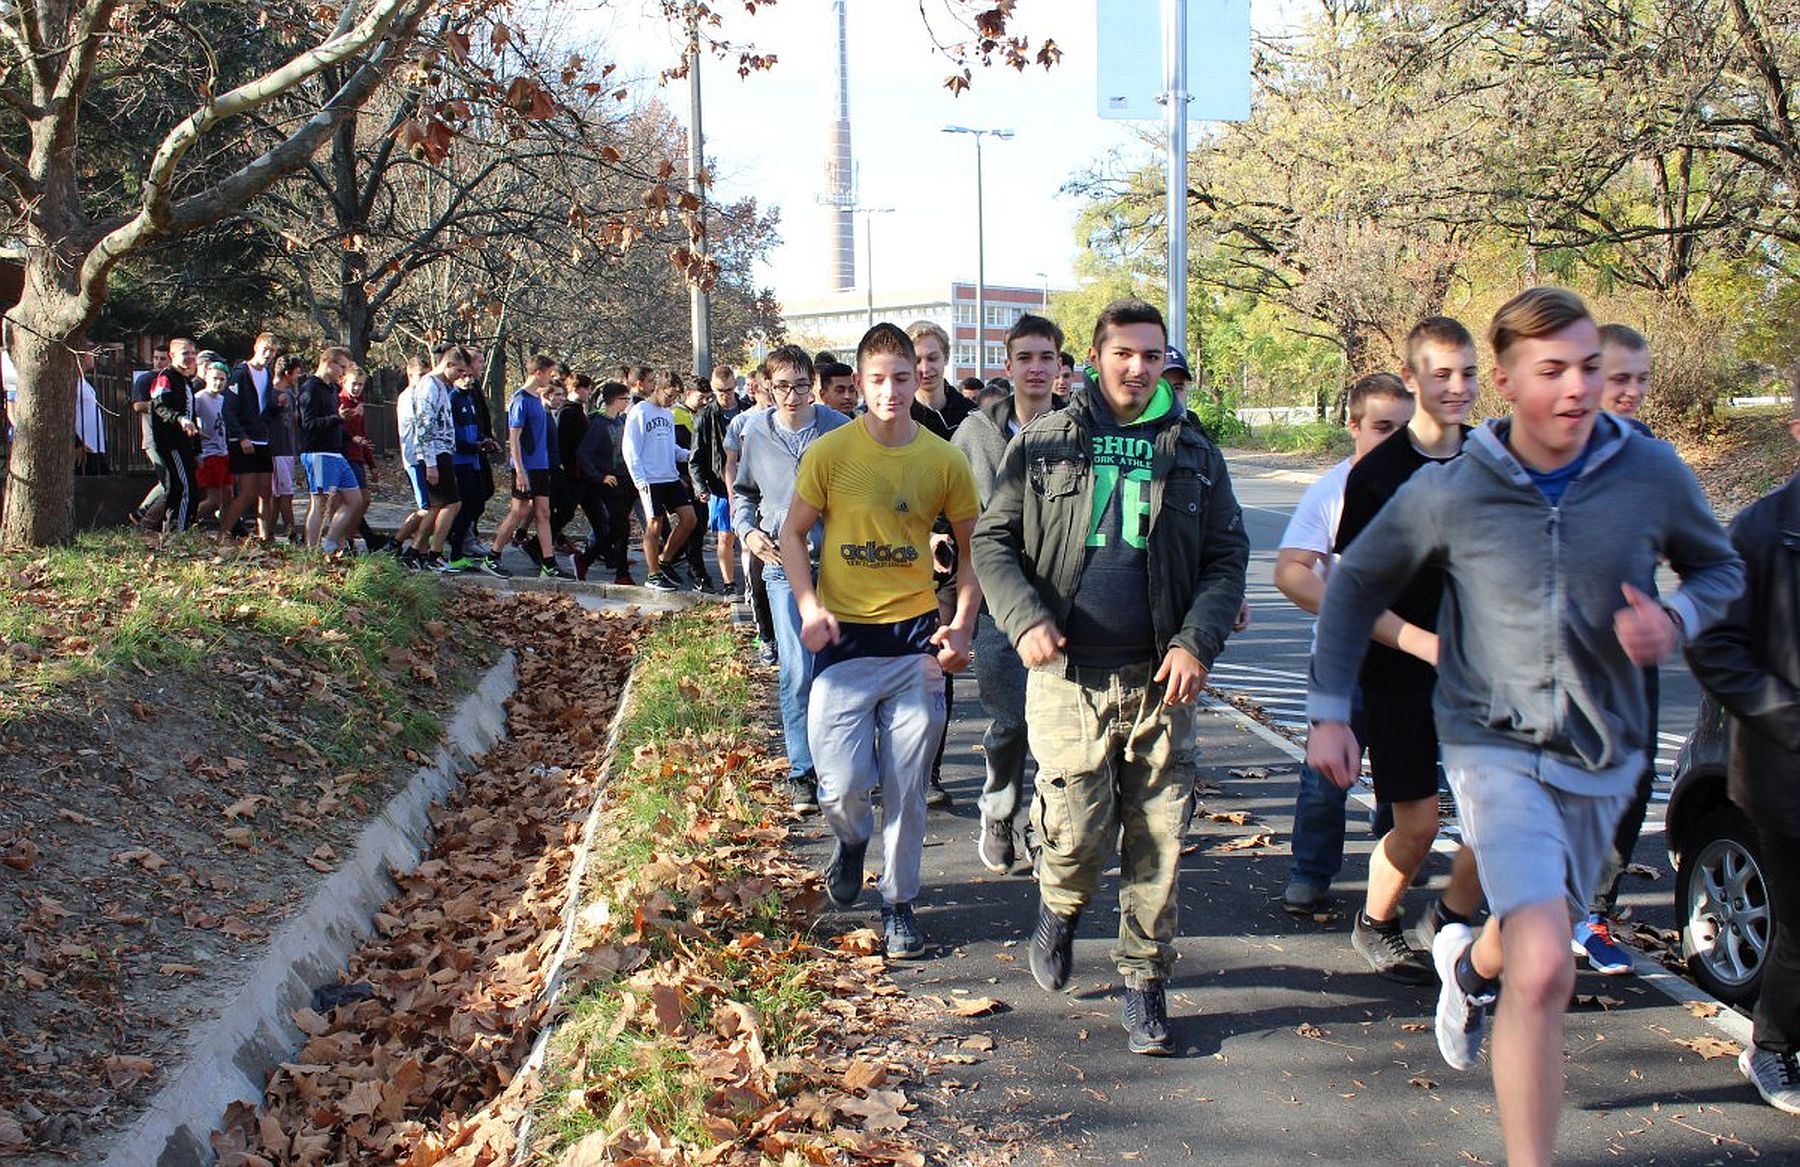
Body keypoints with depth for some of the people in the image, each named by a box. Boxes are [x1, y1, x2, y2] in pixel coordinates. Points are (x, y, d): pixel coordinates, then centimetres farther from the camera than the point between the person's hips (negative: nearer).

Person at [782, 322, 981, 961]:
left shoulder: (945, 461, -2)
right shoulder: (829, 453, -6)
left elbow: (974, 550, 8)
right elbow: (793, 534, 4)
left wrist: (962, 626, -6)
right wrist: (809, 606, -11)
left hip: (916, 638, 1)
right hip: (844, 637, -1)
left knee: (907, 788, 8)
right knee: (843, 785, -5)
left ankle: (899, 902, 28)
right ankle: (852, 840, 31)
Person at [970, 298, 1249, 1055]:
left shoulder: (1193, 453, 9)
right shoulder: (1043, 444, 5)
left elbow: (1228, 557, 8)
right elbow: (992, 539, 5)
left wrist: (1198, 640, -7)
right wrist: (1024, 619, -11)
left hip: (1161, 679, 2)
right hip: (1069, 675, -1)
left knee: (1157, 843, 4)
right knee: (1077, 833, -5)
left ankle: (1144, 981, 22)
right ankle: (1061, 908, 30)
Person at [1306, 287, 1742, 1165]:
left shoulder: (1652, 474, -7)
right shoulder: (1448, 492, -11)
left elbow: (1719, 568, 10)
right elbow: (1357, 583, 3)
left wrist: (1677, 620, -13)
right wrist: (1329, 711, -1)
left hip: (1604, 753, 4)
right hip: (1500, 747, -4)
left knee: (1530, 936, 24)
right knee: (1544, 971, -19)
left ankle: (1471, 963, 61)